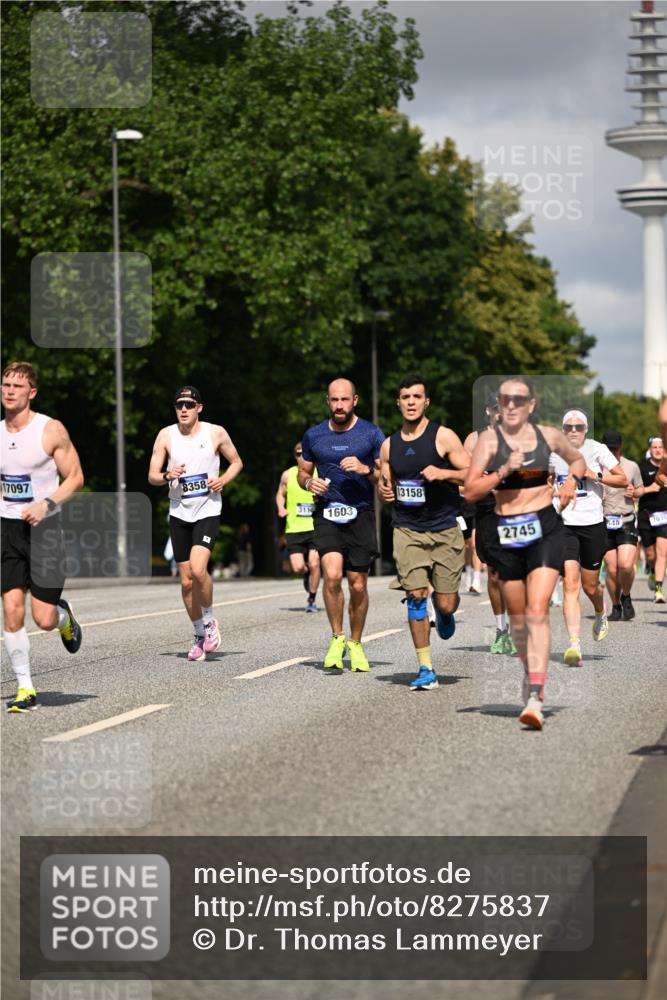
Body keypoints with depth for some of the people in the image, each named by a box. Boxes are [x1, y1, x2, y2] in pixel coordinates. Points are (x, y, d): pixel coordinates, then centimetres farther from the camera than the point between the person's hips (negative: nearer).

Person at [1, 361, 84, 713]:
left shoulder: (51, 430, -8)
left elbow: (75, 477, -6)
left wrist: (46, 505, -18)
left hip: (43, 527, -4)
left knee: (44, 618, -6)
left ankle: (65, 616, 31)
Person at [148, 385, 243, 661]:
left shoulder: (216, 433, -2)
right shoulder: (166, 436, 1)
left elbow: (236, 462, 12)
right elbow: (152, 476, 2)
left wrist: (223, 480, -7)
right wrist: (168, 476, -19)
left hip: (207, 511, -3)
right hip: (179, 513, 3)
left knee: (198, 569, -23)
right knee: (186, 581, 6)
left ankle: (209, 620, 1)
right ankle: (200, 636, 22)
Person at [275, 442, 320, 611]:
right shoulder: (288, 475, 5)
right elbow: (280, 494, 18)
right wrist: (281, 508, -1)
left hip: (315, 527, -1)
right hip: (294, 528, 1)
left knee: (314, 564, -10)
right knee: (298, 567, -8)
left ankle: (311, 599, 7)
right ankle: (307, 575, 29)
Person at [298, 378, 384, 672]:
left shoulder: (372, 434, 1)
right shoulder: (313, 435, 8)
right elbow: (303, 472, 20)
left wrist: (365, 469, -16)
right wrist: (309, 483, -3)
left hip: (361, 515, 0)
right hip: (327, 514, 1)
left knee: (358, 585, 2)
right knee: (332, 574, -21)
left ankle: (355, 644, 22)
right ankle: (337, 637, -4)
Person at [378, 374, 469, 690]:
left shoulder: (443, 436, -4)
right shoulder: (389, 445, 9)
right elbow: (386, 485, 19)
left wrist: (443, 473, -21)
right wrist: (384, 492, -4)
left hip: (445, 530, -2)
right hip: (407, 530, 2)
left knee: (446, 604, -2)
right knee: (415, 595, -11)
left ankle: (444, 613, 38)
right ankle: (425, 668, -5)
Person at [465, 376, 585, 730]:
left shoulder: (549, 436, 5)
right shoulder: (489, 439, -1)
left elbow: (577, 459, 25)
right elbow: (471, 491, -7)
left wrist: (570, 480, 4)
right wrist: (504, 471, -19)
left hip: (546, 529, -1)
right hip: (506, 533, 1)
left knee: (537, 611, -15)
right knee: (517, 615, 13)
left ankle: (535, 697, -21)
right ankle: (530, 670, 43)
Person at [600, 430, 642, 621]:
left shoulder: (631, 467, 7)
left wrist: (634, 492, -5)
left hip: (626, 522, 0)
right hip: (604, 523, 0)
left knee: (626, 565, -16)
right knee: (612, 569, -1)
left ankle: (626, 597, 11)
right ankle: (616, 607, 17)